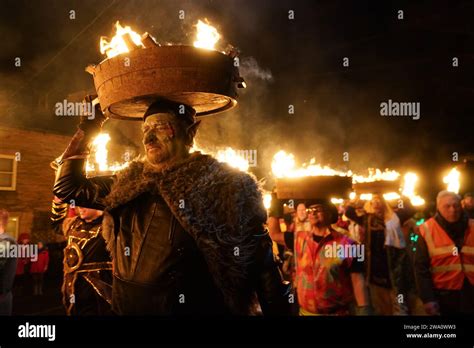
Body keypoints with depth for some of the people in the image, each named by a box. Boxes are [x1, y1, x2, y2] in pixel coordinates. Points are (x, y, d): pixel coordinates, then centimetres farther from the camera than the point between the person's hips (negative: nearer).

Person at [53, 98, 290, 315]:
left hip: (192, 308, -5)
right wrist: (88, 127, 7)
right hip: (124, 308, 6)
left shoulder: (224, 187, -15)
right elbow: (67, 188, 10)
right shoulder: (130, 185, 1)